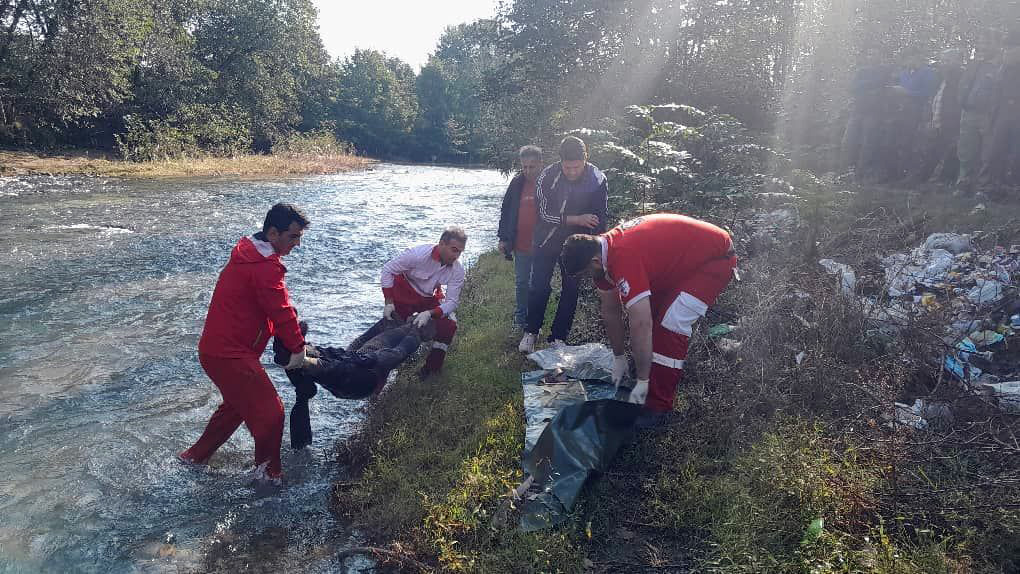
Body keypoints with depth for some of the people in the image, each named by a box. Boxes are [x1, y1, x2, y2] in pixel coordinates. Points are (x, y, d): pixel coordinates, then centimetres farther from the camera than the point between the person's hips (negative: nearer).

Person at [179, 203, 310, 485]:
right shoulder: (265, 267, -23)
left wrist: (293, 331, 9)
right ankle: (268, 472, 14)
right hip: (230, 354, -11)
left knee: (238, 403, 28)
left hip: (217, 347, 11)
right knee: (269, 412, -2)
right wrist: (298, 348, -8)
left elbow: (277, 303, 16)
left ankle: (196, 455, 42)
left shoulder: (249, 252, 11)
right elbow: (281, 312, -20)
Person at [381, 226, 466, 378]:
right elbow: (388, 270, -22)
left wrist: (430, 314, -37)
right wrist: (388, 302, -23)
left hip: (428, 298, 3)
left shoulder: (457, 271, -23)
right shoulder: (419, 254, -33)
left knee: (449, 324, -14)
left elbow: (452, 301, -20)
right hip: (404, 294, -2)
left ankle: (433, 366, 2)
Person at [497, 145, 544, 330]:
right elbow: (506, 211, 7)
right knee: (521, 282, 15)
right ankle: (521, 316, 30)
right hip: (520, 244, 3)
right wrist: (503, 238, 5)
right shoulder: (517, 183, 1)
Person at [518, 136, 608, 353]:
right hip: (547, 239, -1)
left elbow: (600, 219, -8)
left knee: (570, 290, 5)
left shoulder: (598, 180, -14)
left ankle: (559, 337, 17)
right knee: (539, 287, 1)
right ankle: (531, 332, 19)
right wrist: (576, 219, -26)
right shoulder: (548, 176, -18)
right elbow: (545, 214, -18)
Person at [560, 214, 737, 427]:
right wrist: (619, 358, 10)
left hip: (715, 258, -10)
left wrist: (642, 381, -26)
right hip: (681, 257, 10)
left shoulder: (624, 259, -35)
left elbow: (641, 325, -35)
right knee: (645, 312, 10)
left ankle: (659, 406, -7)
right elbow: (610, 311, 4)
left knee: (671, 325, -17)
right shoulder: (601, 249, -6)